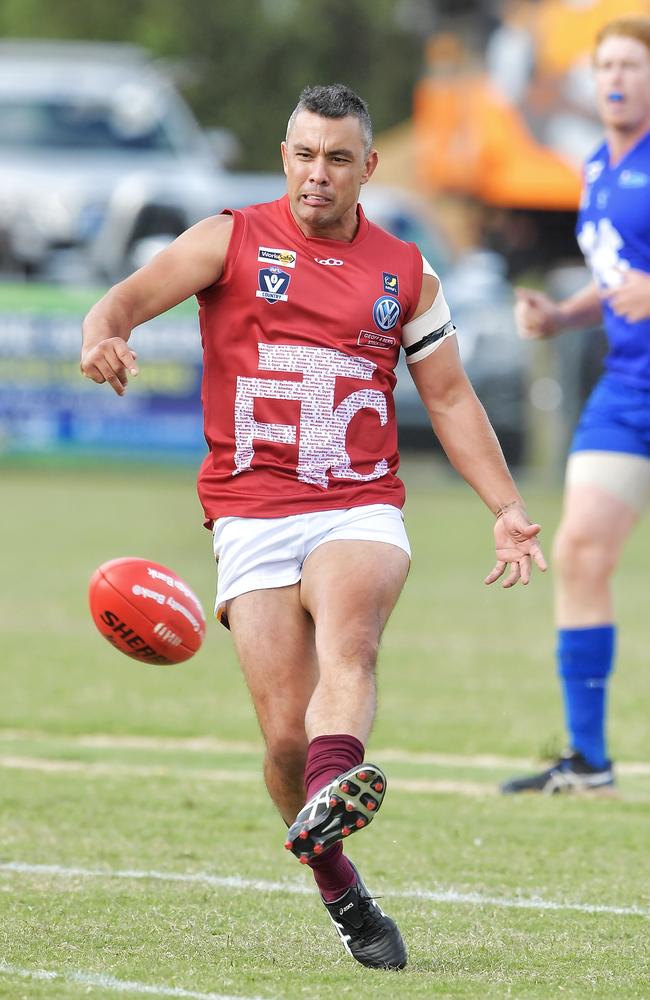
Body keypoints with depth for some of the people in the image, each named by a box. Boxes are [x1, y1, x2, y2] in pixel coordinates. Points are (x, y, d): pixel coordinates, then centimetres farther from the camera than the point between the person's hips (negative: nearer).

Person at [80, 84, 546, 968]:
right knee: (285, 732, -11)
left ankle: (331, 793, -59)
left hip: (361, 510, 0)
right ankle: (341, 895, 8)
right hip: (252, 512, 0)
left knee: (348, 630, -33)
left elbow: (450, 397, 19)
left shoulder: (405, 273, 14)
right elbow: (133, 296, -7)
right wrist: (104, 332, -32)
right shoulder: (232, 241, 6)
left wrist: (508, 507, 10)